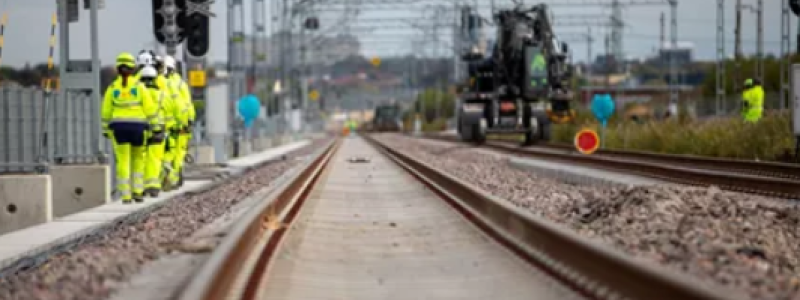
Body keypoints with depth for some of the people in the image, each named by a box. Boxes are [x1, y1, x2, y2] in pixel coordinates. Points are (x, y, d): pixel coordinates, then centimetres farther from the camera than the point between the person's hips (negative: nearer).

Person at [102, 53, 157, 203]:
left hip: (119, 127, 1)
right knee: (138, 160, 15)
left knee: (123, 162, 3)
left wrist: (105, 129, 13)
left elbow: (106, 111, 4)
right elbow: (149, 108, -5)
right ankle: (137, 192, 8)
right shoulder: (139, 86, -4)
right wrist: (154, 126, 2)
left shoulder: (112, 87, 0)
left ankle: (125, 195, -3)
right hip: (137, 126, -1)